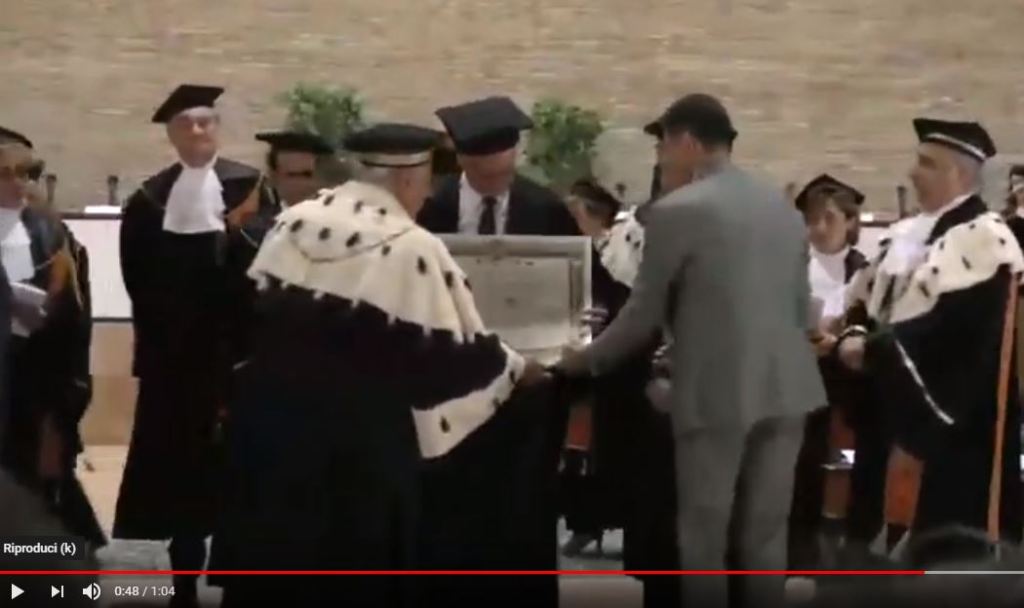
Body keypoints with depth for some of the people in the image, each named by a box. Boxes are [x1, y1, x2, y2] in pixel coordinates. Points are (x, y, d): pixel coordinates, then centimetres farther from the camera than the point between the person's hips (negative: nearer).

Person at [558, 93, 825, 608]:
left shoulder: (676, 212, -8)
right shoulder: (782, 207, 12)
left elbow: (644, 314, -3)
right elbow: (802, 309, 16)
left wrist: (587, 360, 13)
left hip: (716, 391, -6)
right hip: (785, 387, 6)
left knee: (704, 538, 3)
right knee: (765, 535, 11)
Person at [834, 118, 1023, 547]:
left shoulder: (983, 238, -13)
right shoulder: (907, 234, 14)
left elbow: (948, 327, -21)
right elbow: (867, 300, 14)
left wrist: (873, 349, -17)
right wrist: (854, 336, -7)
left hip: (959, 419, -8)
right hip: (905, 410, 9)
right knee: (907, 523, 13)